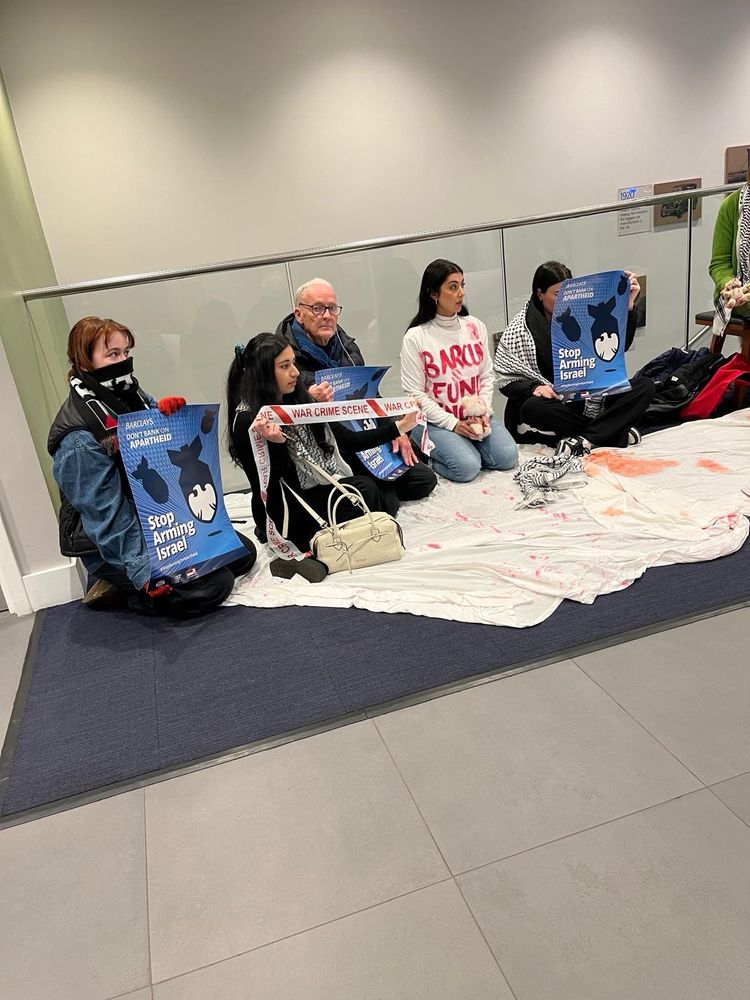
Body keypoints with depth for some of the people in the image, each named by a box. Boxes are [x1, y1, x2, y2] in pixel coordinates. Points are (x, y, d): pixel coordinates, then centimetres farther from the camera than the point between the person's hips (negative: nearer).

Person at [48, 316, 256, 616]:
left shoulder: (133, 397, 2)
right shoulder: (79, 441, -22)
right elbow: (107, 515, -23)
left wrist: (166, 413, -16)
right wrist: (143, 572, -27)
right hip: (114, 549, -8)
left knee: (243, 552, 4)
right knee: (214, 583, -18)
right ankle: (113, 590, 0)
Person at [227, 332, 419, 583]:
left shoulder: (299, 402, 6)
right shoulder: (248, 421, -16)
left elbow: (350, 441, 8)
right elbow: (266, 489, -18)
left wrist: (400, 427, 3)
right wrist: (277, 444, -33)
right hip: (285, 513, -8)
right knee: (364, 489, -22)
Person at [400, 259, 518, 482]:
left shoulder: (475, 326, 7)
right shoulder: (416, 337, -7)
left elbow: (486, 376, 9)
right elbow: (414, 393, -9)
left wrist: (483, 412, -7)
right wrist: (453, 423, -14)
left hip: (477, 416, 5)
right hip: (438, 421, -4)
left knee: (507, 457, -16)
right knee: (467, 467, -25)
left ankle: (468, 446, 11)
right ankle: (433, 454, 5)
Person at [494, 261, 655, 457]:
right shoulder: (517, 331, -1)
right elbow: (507, 381, -3)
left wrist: (628, 306, -9)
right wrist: (534, 388, -23)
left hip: (590, 401, 4)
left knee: (645, 386, -14)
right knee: (532, 408, -38)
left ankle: (583, 440, -30)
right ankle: (616, 432, -25)